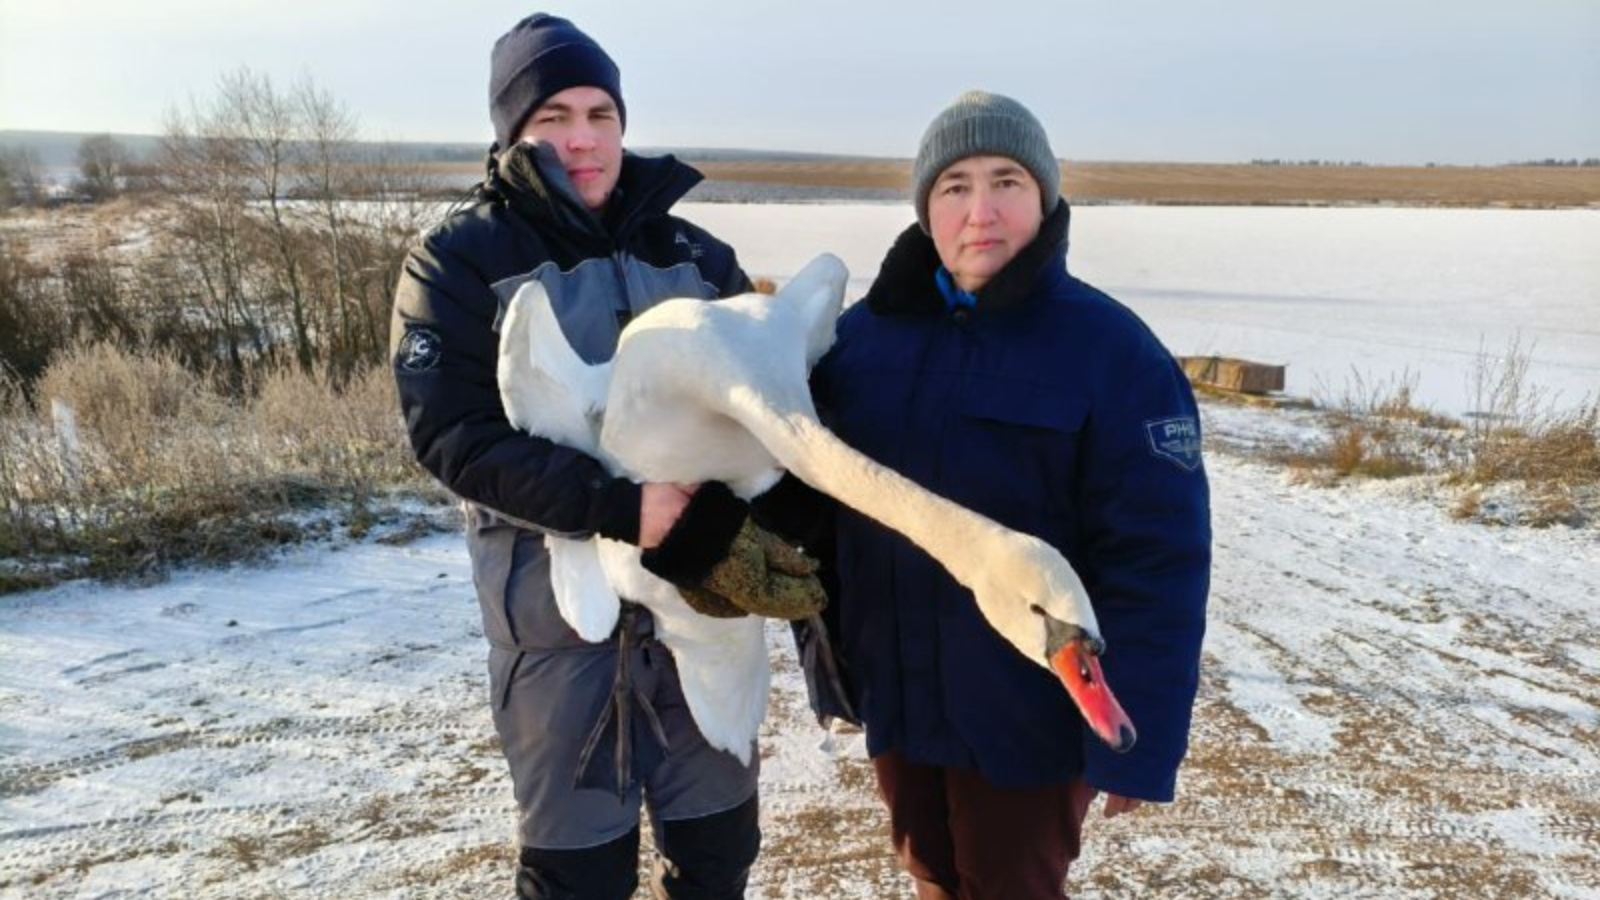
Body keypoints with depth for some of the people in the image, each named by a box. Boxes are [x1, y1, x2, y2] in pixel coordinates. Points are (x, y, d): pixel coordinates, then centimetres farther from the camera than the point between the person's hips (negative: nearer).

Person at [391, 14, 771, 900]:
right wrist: (614, 507, -24)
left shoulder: (697, 257, 8)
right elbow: (450, 430, -14)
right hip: (557, 606, -3)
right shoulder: (461, 260, -2)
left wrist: (734, 523, -17)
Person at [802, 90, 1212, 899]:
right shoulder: (867, 330, -2)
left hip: (1028, 714, -4)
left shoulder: (1111, 351, -15)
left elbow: (1156, 565, -17)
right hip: (894, 696, 4)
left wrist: (1137, 742, -17)